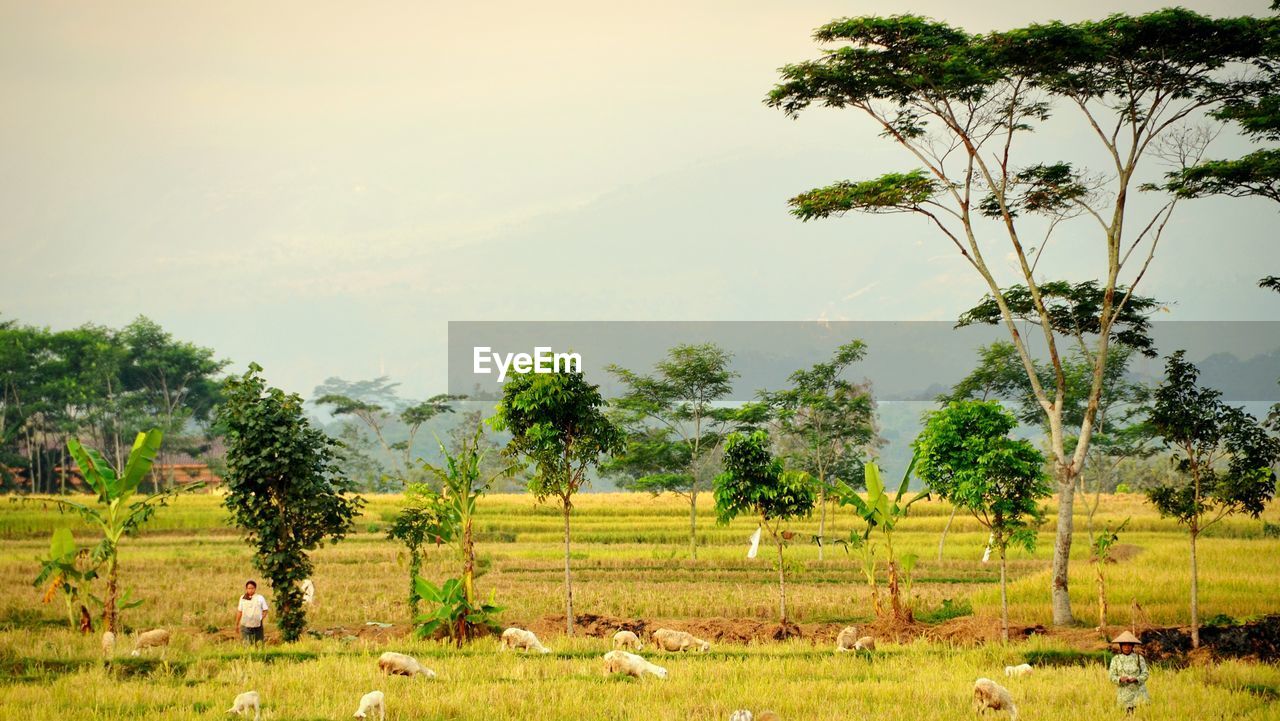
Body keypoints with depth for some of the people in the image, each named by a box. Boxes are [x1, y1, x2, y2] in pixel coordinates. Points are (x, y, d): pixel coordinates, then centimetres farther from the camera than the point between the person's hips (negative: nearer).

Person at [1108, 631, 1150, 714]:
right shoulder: (1116, 659, 6)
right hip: (1124, 693, 0)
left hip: (1138, 692, 0)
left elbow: (1145, 674, 0)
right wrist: (1120, 679, -18)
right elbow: (1112, 676, 3)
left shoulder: (1139, 658, 4)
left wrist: (1135, 679, -19)